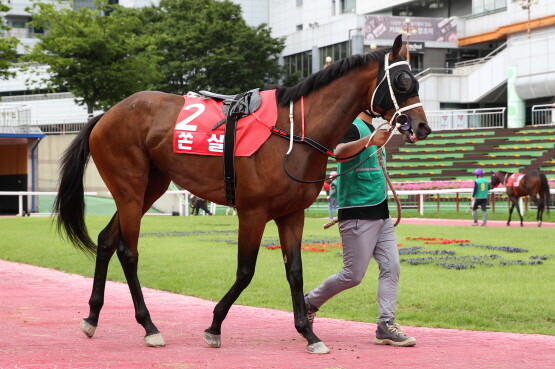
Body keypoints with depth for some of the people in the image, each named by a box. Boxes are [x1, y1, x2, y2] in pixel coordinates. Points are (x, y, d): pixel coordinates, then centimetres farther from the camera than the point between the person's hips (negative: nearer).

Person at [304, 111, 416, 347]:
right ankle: (309, 303, 16)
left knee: (391, 267, 0)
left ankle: (386, 326, 1)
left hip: (380, 213, 9)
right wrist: (369, 140, -51)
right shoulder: (353, 127, -13)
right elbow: (339, 152, -37)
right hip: (358, 215, -9)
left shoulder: (370, 129, 16)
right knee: (353, 275, -4)